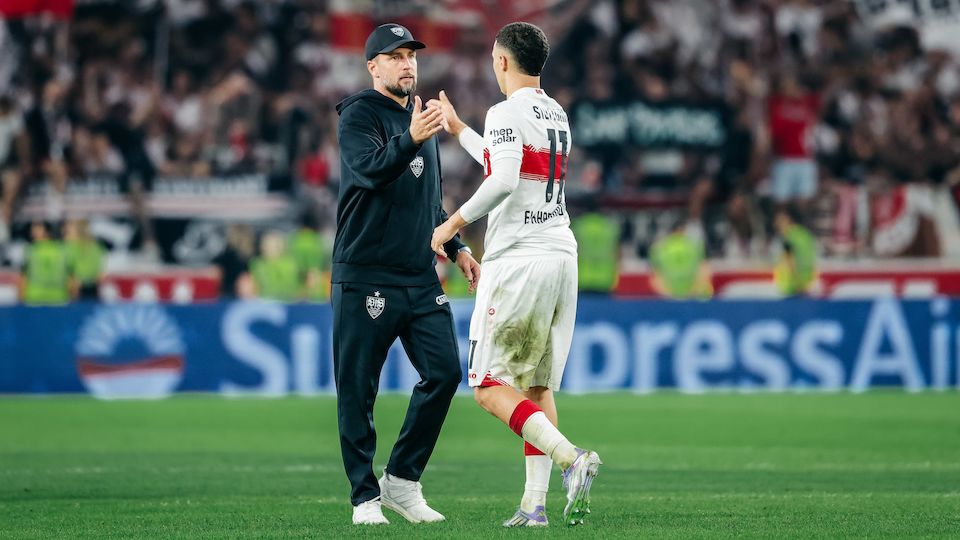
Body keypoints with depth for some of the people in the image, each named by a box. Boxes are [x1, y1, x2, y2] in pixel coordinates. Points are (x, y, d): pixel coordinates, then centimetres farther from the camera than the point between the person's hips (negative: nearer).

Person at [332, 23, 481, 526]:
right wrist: (410, 140, -41)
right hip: (365, 275, -7)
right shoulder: (359, 115, -5)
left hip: (421, 278, 7)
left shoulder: (420, 117, 18)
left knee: (444, 371, -4)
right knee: (357, 389, -3)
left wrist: (457, 248, 19)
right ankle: (365, 497, 5)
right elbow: (371, 168, -26)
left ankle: (402, 481, 7)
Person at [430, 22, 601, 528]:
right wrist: (458, 129, 45)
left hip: (517, 260, -8)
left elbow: (502, 181, -24)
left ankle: (571, 457, -23)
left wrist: (453, 223, -13)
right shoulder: (557, 115, 17)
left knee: (491, 387, -5)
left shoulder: (507, 113, -9)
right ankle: (534, 503, 4)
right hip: (561, 257, 8)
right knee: (538, 386, 10)